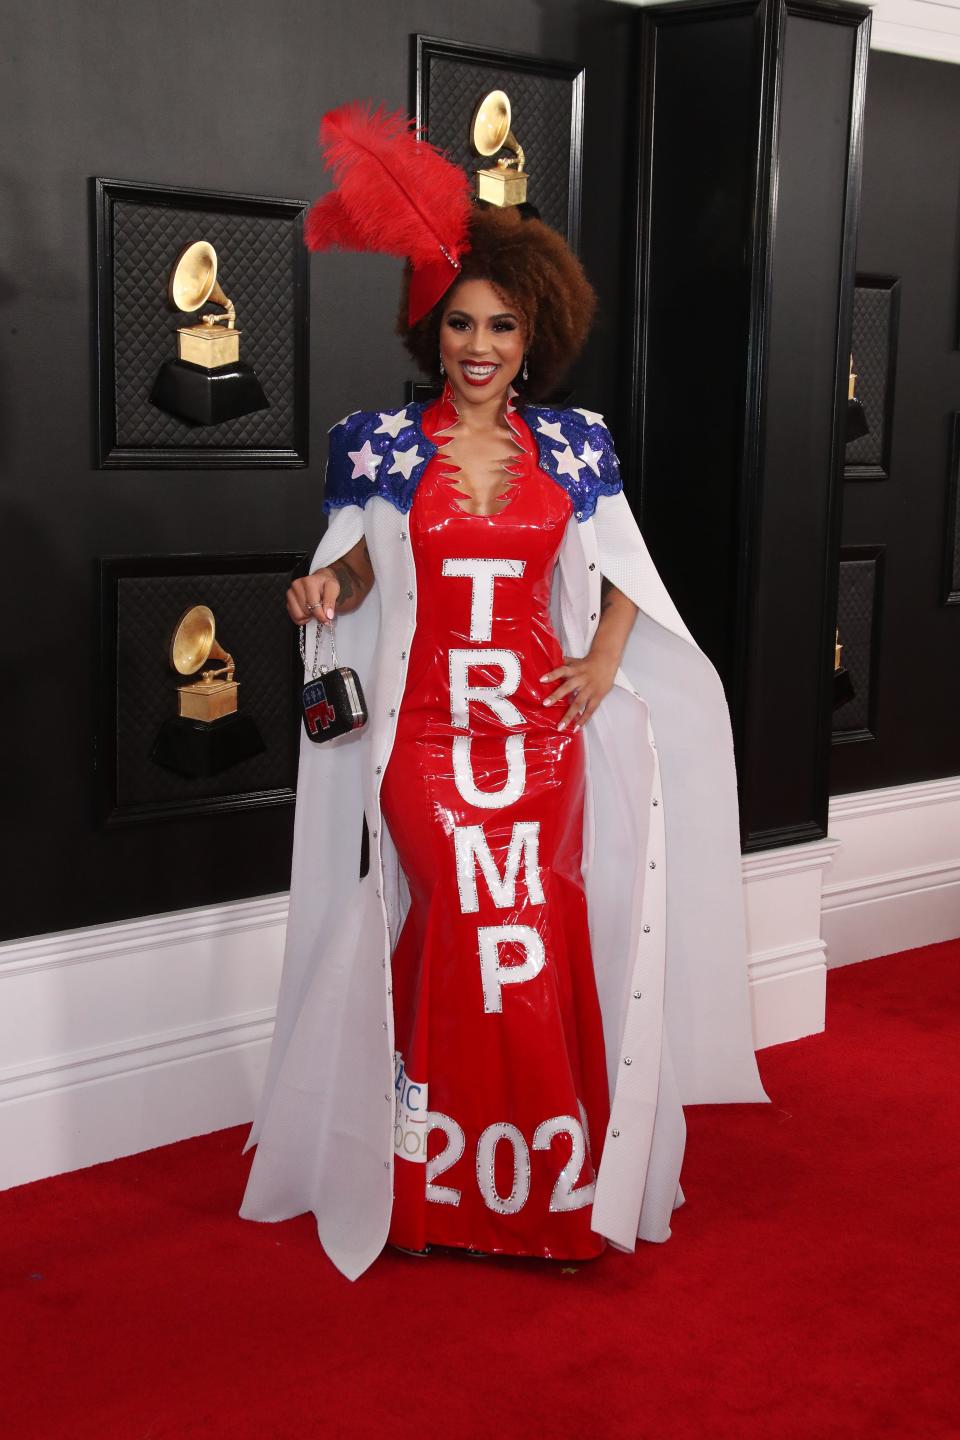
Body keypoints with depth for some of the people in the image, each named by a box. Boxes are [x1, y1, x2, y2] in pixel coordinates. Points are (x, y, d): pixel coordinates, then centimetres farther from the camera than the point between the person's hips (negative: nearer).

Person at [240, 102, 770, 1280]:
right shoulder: (383, 444, 2)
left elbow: (623, 574, 13)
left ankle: (546, 1175, 19)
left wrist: (607, 661, -3)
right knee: (453, 939, -4)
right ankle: (440, 1184, 13)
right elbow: (363, 571, 11)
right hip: (425, 733, -1)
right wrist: (328, 591, -11)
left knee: (542, 946, 1)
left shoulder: (575, 444, 5)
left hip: (543, 730, 1)